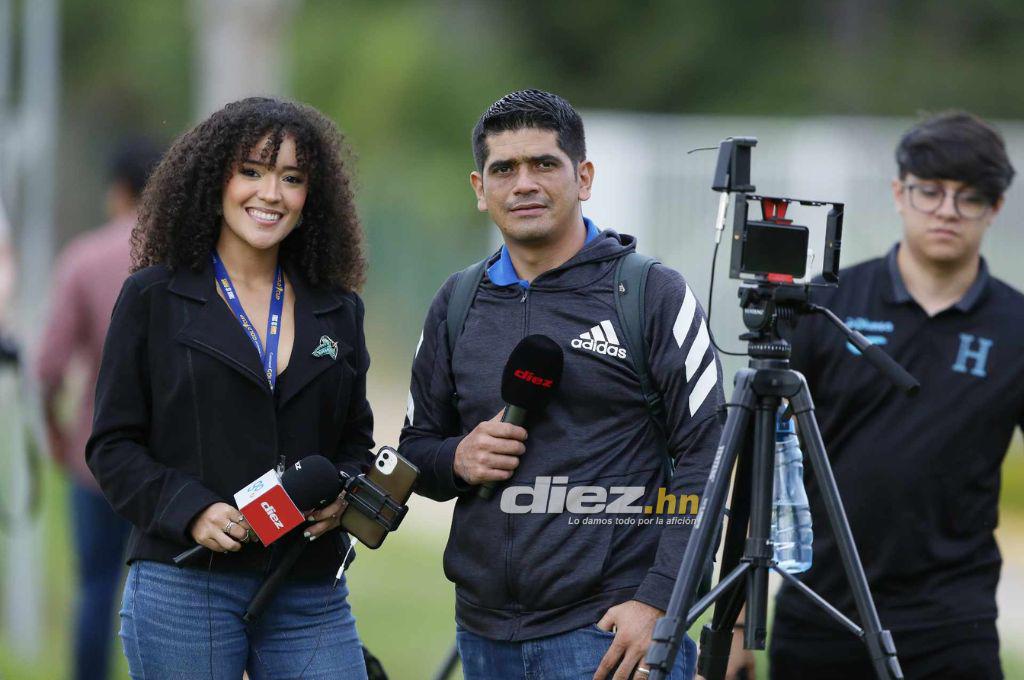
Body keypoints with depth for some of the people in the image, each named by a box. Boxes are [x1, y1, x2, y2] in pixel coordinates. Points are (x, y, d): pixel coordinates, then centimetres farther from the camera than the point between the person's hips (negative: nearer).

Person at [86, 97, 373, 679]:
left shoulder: (337, 311, 13)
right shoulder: (153, 298, 3)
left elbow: (357, 441, 18)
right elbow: (113, 445, 2)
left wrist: (342, 496, -4)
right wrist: (189, 510, -14)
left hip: (310, 597, 3)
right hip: (184, 585, -3)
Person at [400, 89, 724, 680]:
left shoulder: (654, 294, -2)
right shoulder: (458, 304, 12)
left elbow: (705, 459, -6)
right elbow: (416, 450, 19)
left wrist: (658, 602, -15)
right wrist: (457, 460, -4)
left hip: (610, 630, -5)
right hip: (485, 631, 5)